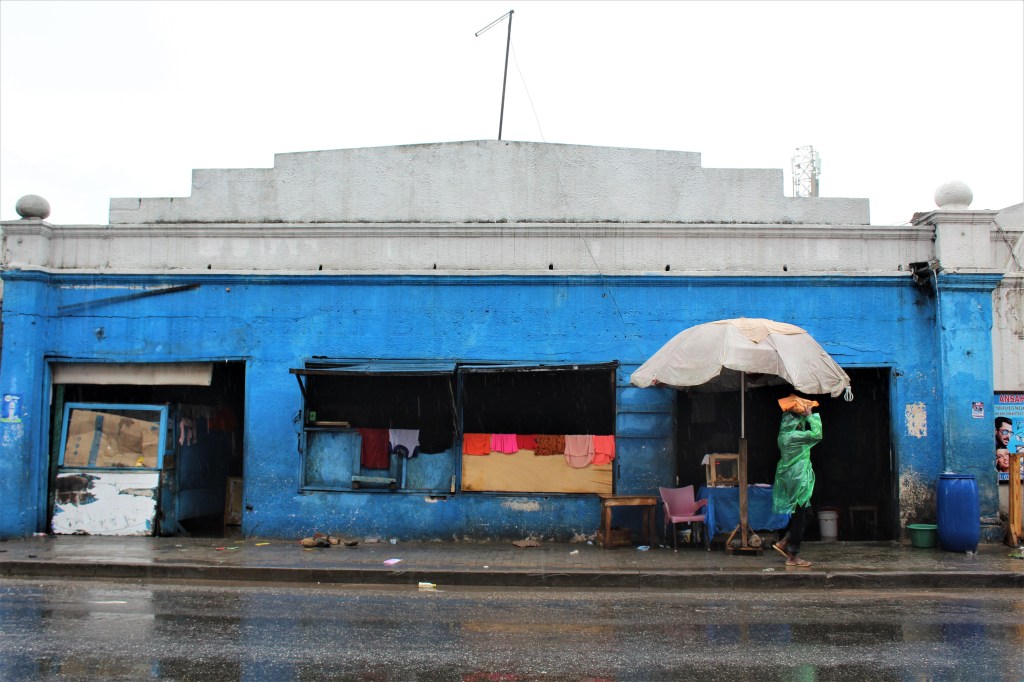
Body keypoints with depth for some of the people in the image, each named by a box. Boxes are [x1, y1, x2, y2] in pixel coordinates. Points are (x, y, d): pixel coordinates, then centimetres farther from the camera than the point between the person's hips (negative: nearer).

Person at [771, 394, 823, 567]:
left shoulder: (786, 434, 9)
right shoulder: (792, 436, -20)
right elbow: (817, 434, -23)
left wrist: (807, 415, 14)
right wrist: (811, 415, -14)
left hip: (793, 480, 10)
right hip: (797, 481, -10)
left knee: (805, 515, 16)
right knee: (799, 517, -2)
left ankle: (783, 543, 18)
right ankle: (793, 556, 6)